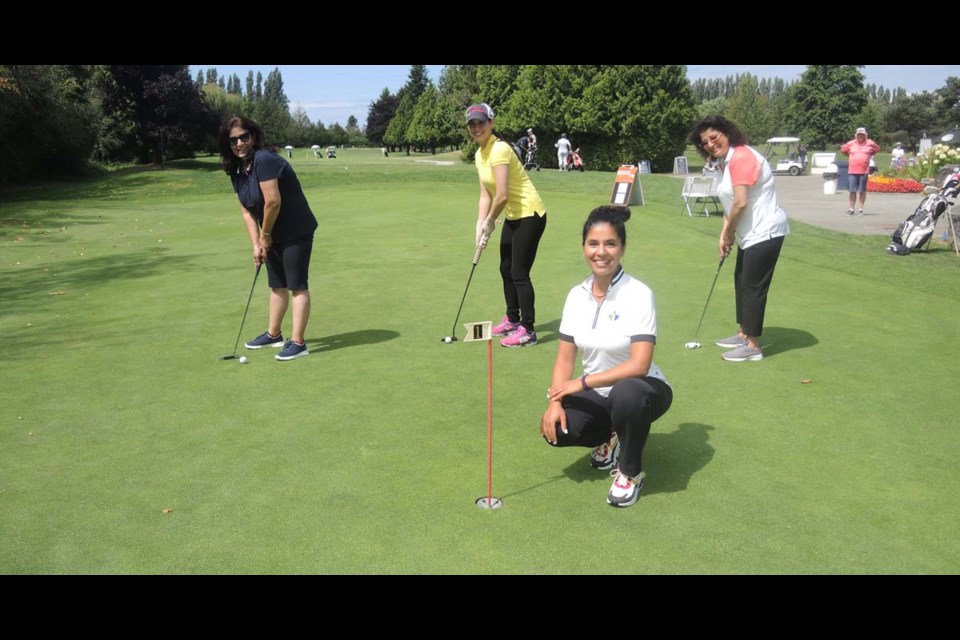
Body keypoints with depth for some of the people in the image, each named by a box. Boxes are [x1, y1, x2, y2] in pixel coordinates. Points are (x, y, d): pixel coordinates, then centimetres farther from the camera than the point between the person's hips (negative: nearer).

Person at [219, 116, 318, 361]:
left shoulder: (264, 160, -22)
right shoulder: (237, 170, 5)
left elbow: (273, 202, -26)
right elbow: (246, 210, 5)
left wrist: (265, 235, -13)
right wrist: (256, 243, -4)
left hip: (296, 232, -9)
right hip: (274, 235, 9)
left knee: (297, 285, -4)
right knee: (277, 285, 17)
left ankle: (298, 342, -1)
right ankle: (273, 334, 30)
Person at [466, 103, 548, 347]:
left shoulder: (499, 149, -21)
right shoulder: (479, 154, 8)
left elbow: (502, 195, -25)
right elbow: (486, 195, 10)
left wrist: (490, 222, -10)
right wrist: (480, 225, 0)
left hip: (530, 215, -10)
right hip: (513, 216, 10)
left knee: (519, 273, -6)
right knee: (506, 269, 17)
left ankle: (528, 331, 4)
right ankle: (512, 319, 34)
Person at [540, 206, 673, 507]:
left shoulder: (639, 294, -19)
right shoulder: (577, 295, -4)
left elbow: (639, 365, -27)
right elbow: (565, 358, -1)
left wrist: (582, 383, -25)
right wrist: (555, 401, -17)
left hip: (641, 390, -4)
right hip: (598, 393, 4)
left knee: (625, 394, -39)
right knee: (555, 429, -22)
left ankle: (631, 472, -9)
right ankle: (611, 439, 13)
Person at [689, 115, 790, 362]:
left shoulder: (741, 157, -19)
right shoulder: (726, 161, 13)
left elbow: (741, 203, -24)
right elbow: (730, 204, 13)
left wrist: (729, 233, -10)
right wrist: (724, 235, 4)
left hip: (765, 232, -11)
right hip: (750, 233, 11)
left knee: (753, 287, -5)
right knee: (741, 282, 18)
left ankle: (753, 346, 4)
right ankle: (743, 334, 31)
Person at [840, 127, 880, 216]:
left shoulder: (870, 143, 4)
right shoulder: (851, 144, 5)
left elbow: (877, 149, 21)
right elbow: (842, 150, 18)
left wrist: (869, 155, 15)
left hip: (864, 171, -1)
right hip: (852, 171, 1)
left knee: (862, 190, 3)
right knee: (852, 190, 2)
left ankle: (861, 209, 9)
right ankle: (851, 209, 9)